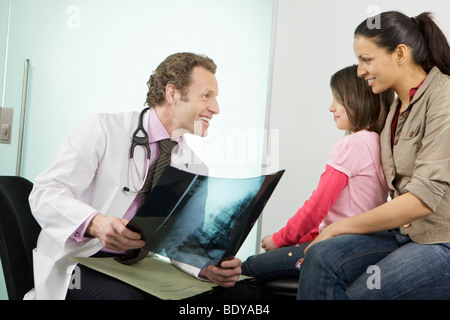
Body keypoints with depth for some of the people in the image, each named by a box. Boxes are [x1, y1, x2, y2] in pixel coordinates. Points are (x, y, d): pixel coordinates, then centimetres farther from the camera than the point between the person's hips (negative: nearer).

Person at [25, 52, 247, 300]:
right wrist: (95, 223, -33)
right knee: (123, 294, -36)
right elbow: (45, 193, -13)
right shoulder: (103, 130, -6)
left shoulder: (195, 165, 10)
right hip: (80, 261, -4)